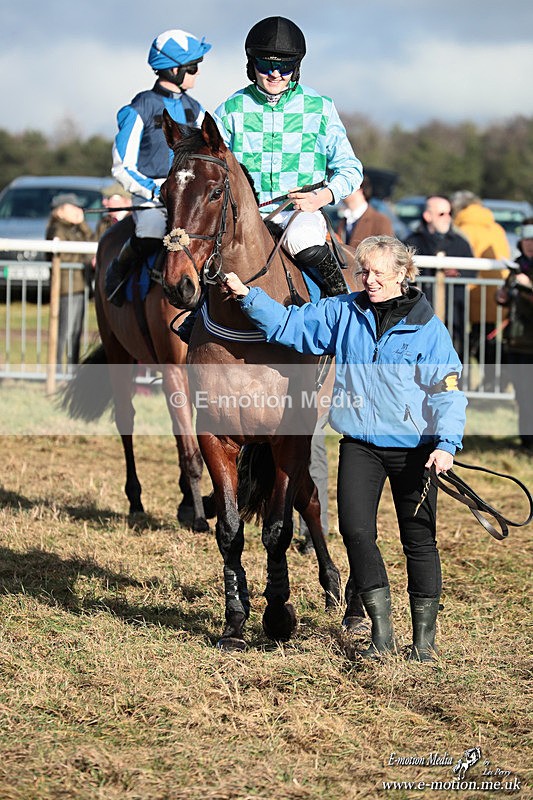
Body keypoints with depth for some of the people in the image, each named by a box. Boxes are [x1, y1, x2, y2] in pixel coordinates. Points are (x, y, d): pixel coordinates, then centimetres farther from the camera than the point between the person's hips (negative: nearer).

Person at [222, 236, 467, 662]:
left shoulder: (428, 328, -5)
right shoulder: (343, 313, 6)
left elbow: (448, 391, -7)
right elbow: (290, 324, 12)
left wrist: (447, 443, -19)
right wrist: (248, 296, 0)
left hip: (414, 447, -3)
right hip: (360, 445, 3)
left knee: (419, 539, 3)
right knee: (356, 531, -8)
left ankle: (424, 637, 15)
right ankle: (382, 632, 2)